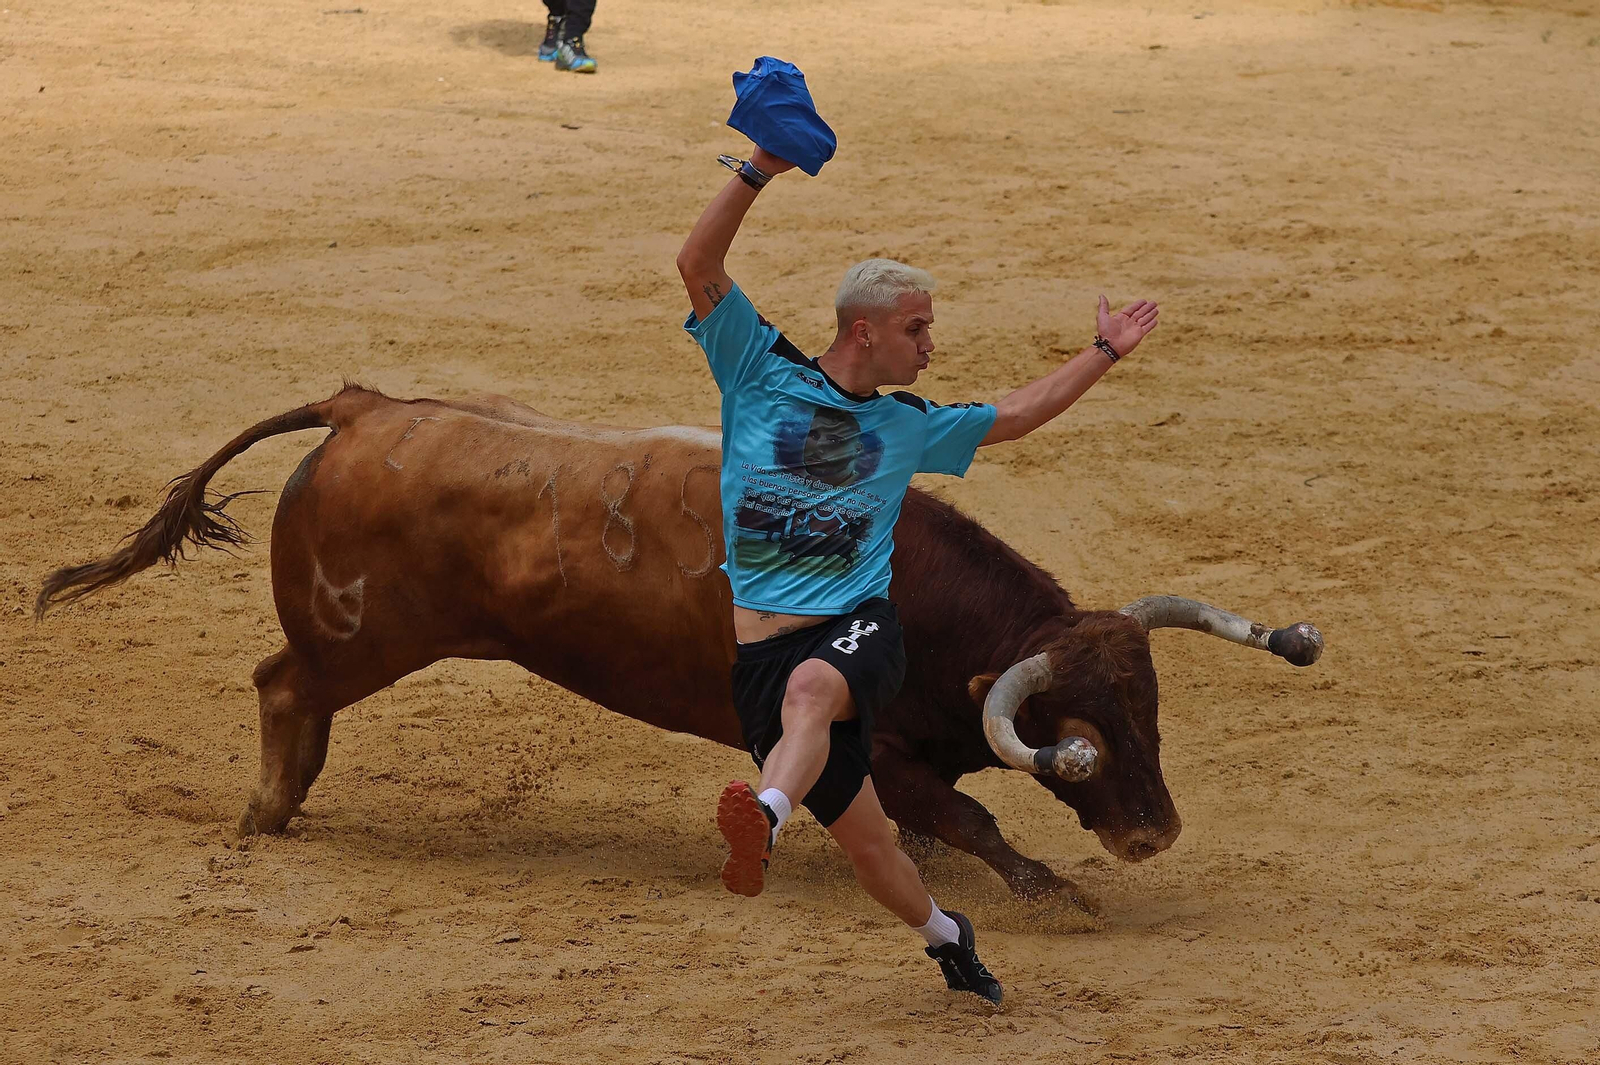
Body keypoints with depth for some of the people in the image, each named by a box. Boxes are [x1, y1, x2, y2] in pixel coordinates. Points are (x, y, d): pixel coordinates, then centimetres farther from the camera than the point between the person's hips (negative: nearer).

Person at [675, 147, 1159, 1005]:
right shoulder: (762, 373, 7)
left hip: (860, 629, 1)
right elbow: (698, 265, -2)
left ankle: (762, 822, -64)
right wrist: (757, 174, -11)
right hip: (762, 645, -1)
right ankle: (942, 932, 27)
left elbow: (1013, 416, 32)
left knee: (812, 687, -38)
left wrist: (1103, 353, 32)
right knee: (862, 839, -1)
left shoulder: (907, 425, 18)